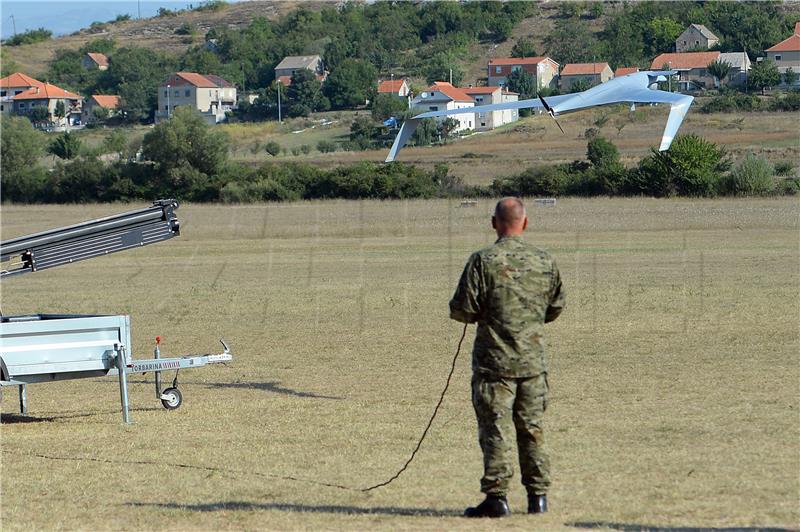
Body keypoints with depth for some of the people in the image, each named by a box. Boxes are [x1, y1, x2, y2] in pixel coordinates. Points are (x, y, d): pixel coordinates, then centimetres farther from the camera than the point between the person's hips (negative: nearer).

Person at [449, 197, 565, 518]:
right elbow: (555, 309, 13)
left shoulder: (483, 261, -12)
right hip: (533, 361, 4)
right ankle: (538, 496, 15)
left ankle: (496, 497, -2)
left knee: (496, 431, -1)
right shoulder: (545, 262, 2)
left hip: (494, 362, -4)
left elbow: (462, 310, -11)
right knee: (532, 430, 12)